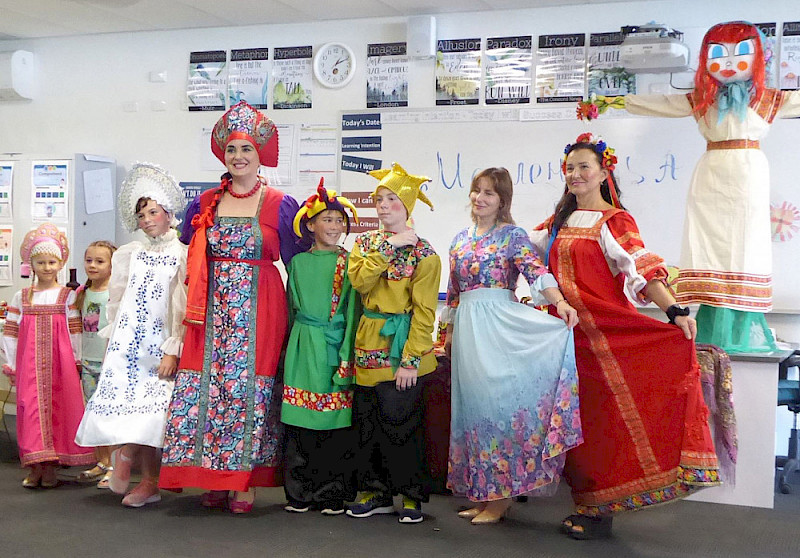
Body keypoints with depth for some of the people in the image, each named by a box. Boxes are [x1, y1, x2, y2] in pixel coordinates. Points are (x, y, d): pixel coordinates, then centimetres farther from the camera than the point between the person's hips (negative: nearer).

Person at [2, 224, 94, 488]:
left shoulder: (67, 295, 5)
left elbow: (75, 330, 5)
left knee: (57, 407, -1)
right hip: (29, 362, 1)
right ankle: (35, 467, 2)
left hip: (60, 360, -1)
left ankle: (50, 468, 7)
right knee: (32, 405, -4)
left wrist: (76, 361, 3)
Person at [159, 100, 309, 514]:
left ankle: (244, 482, 8)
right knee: (206, 385, -1)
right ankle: (213, 481, 10)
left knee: (249, 386, -2)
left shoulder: (280, 205, 1)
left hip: (258, 309, -3)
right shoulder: (205, 203, 10)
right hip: (213, 308, 3)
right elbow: (193, 258, 19)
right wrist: (196, 303, 12)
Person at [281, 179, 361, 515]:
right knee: (300, 423, 2)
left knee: (336, 422, -1)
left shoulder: (348, 263, 2)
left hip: (336, 346, -2)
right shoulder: (298, 262, 9)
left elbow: (353, 310, -2)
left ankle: (333, 494, 9)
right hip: (303, 348, 2)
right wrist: (294, 344, 14)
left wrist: (347, 355, -9)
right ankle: (301, 492, 13)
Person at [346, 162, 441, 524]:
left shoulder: (423, 253, -5)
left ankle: (412, 495, 14)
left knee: (400, 421, -3)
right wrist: (389, 246, -14)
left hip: (402, 346, -5)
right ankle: (377, 492, 22)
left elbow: (424, 311, -10)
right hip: (368, 344, 5)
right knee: (367, 422, 9)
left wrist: (410, 360, -16)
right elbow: (359, 280, -10)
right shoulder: (364, 243, 10)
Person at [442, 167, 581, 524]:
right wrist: (450, 331, 19)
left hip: (499, 323, -6)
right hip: (468, 328, 6)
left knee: (496, 398, -8)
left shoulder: (512, 235, -2)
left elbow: (536, 270, -18)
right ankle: (482, 493, 16)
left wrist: (561, 303, -35)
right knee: (472, 402, 7)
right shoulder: (461, 239, 15)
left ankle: (500, 497, 2)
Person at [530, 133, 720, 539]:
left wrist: (675, 311, -28)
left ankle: (600, 510, 8)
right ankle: (586, 504, 20)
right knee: (578, 415, 9)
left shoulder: (614, 221, -6)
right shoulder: (560, 221, 13)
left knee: (602, 414, -2)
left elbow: (641, 269, -17)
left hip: (605, 331, -6)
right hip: (569, 330, 6)